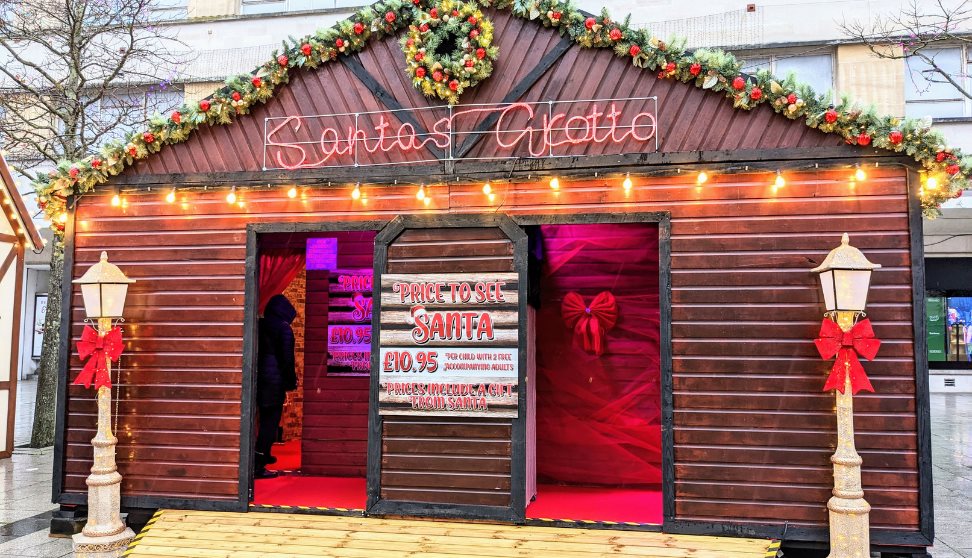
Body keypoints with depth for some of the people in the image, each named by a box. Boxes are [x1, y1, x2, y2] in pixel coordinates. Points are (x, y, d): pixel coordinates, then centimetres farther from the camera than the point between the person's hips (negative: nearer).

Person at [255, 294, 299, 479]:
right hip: (275, 380, -7)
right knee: (271, 420, -3)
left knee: (265, 418, 22)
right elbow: (287, 358, -12)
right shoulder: (284, 328, -11)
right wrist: (291, 382, -3)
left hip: (258, 378, 7)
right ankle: (258, 465, -8)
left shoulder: (259, 325, 8)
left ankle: (264, 456, 35)